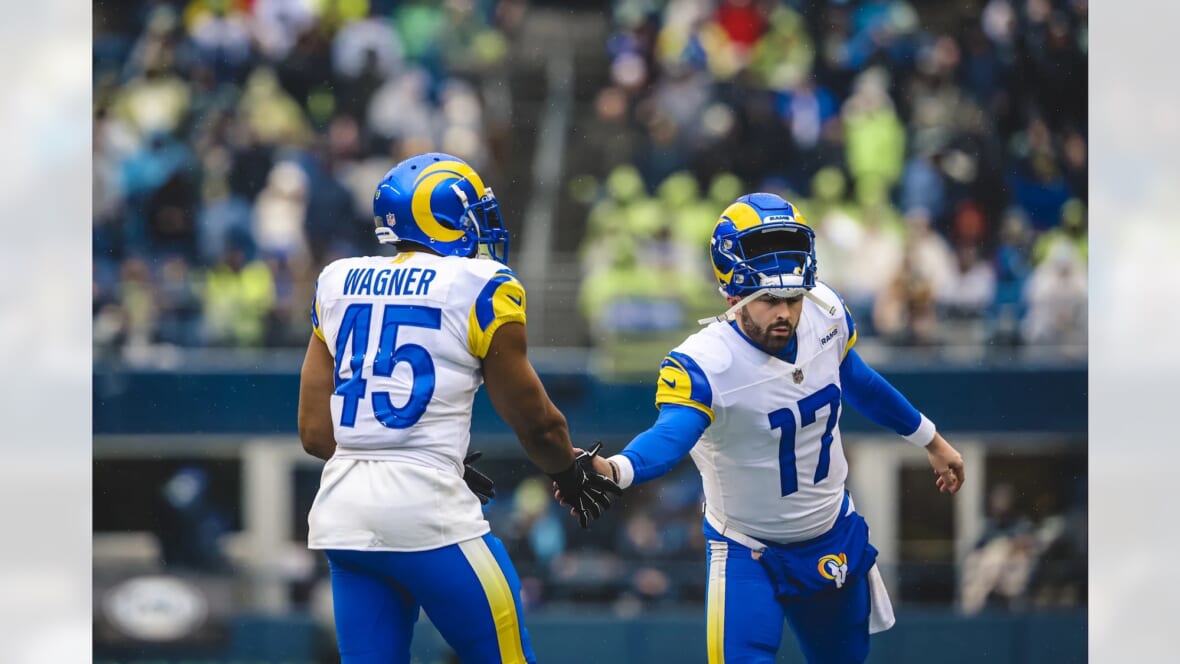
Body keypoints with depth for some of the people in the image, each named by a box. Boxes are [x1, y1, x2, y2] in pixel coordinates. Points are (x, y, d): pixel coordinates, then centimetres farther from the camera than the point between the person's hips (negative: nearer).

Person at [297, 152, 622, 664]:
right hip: (427, 511, -5)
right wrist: (573, 474, 28)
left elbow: (316, 434, 13)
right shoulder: (480, 290, -2)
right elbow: (534, 420, 7)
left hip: (343, 515, 6)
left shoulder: (338, 284, 13)